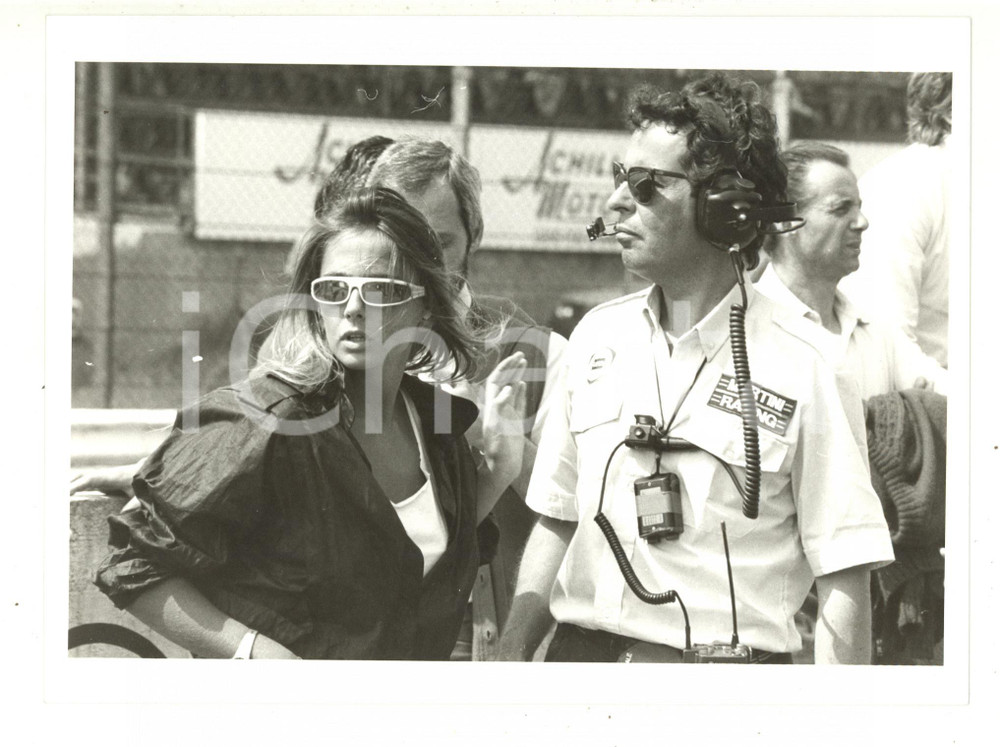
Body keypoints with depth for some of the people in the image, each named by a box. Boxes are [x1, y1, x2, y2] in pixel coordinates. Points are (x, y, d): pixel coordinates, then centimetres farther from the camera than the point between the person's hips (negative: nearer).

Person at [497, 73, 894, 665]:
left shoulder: (797, 365, -10)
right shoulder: (597, 337, 6)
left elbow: (844, 582, -10)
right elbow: (557, 522, 12)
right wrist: (511, 655, 3)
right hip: (581, 654, 4)